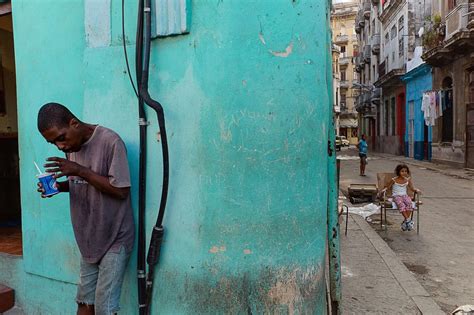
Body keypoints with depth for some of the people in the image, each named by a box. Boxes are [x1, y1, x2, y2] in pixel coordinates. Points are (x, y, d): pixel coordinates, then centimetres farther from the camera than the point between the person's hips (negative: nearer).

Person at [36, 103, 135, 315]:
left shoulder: (110, 141, -18)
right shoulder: (71, 146, 6)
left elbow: (121, 191, -19)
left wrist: (80, 171, -23)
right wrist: (59, 186, -4)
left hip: (114, 239, -6)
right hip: (89, 239, 7)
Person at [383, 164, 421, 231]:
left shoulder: (408, 180, 8)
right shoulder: (394, 180, -1)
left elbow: (412, 188, 12)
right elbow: (388, 187, 5)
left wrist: (417, 190, -9)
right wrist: (384, 190, -16)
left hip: (405, 195, 3)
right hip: (396, 196, -3)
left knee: (409, 203, -30)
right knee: (401, 204, -36)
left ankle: (405, 222, -24)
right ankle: (408, 220, -32)